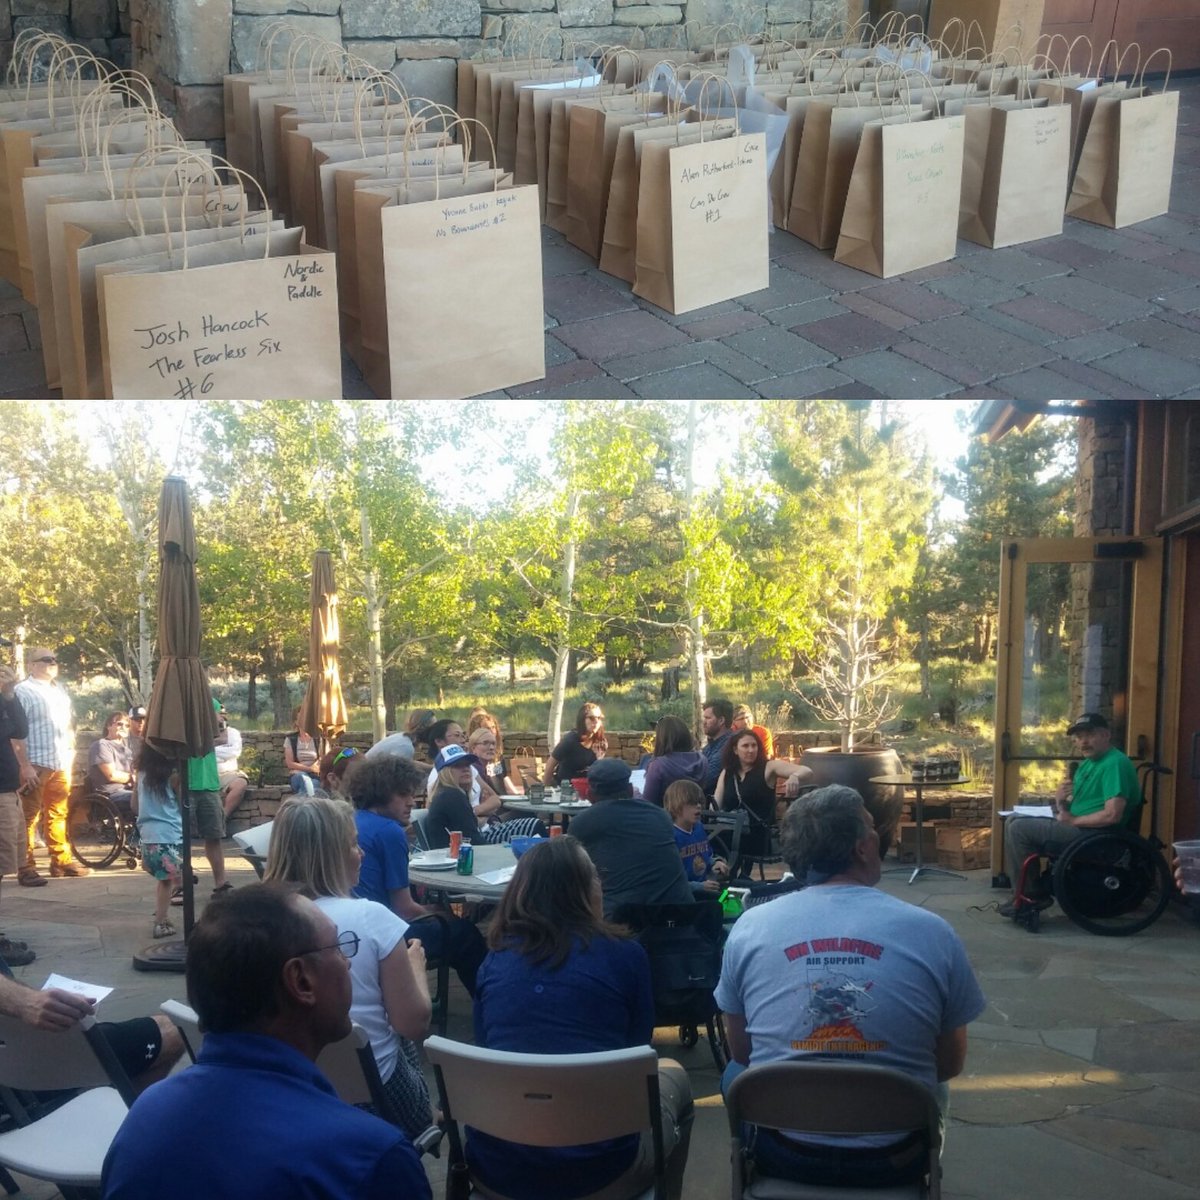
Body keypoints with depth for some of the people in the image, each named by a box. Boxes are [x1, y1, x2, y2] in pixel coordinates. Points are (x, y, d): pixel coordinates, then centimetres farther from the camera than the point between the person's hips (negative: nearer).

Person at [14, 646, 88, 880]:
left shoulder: (60, 689, 18)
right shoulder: (23, 691, -5)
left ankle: (61, 861, 22)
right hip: (36, 764, -7)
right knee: (30, 817, -5)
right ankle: (26, 867, -3)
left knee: (58, 815, 14)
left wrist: (71, 751, 16)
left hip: (61, 763, 7)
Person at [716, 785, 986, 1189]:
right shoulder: (933, 932, -12)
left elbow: (741, 1053, 4)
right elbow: (951, 1063, 1)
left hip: (783, 1154, 0)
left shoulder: (749, 927, -9)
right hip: (894, 1159, 0)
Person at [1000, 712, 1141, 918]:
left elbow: (1112, 815, -25)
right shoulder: (1087, 763, 17)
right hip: (1076, 828, 11)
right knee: (1013, 822, 9)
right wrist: (1060, 800, -6)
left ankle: (1032, 895, -4)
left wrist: (1072, 820, -13)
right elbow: (1069, 808, 18)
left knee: (1019, 829, -16)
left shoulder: (1115, 764, -15)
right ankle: (1022, 893, 6)